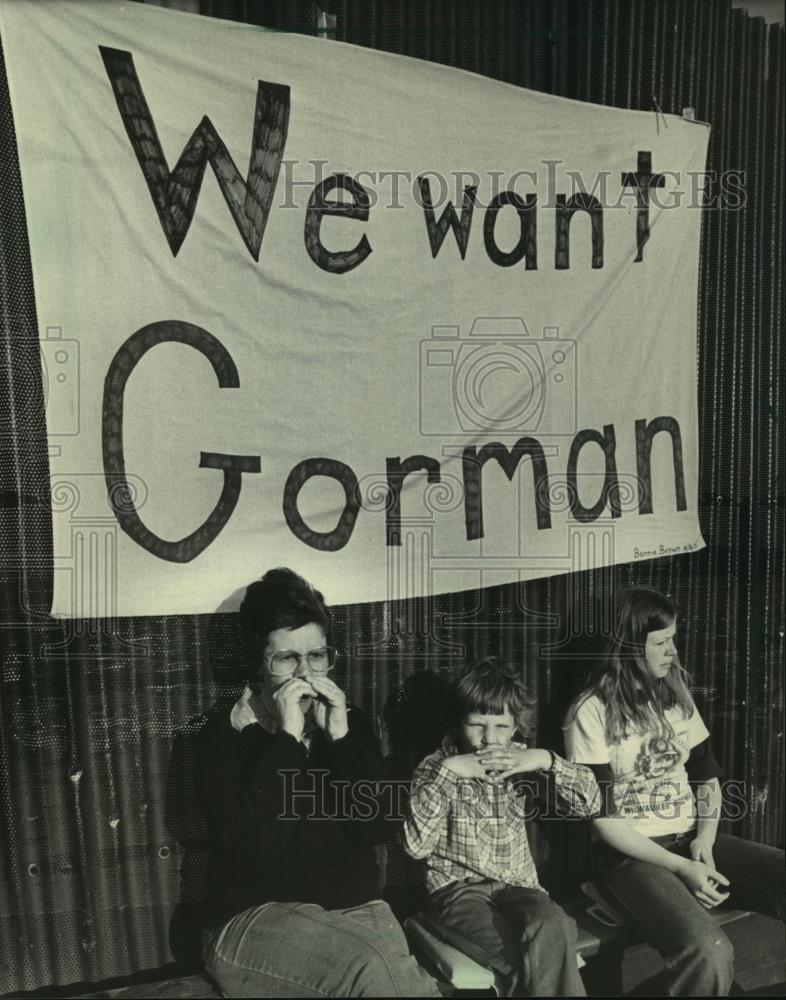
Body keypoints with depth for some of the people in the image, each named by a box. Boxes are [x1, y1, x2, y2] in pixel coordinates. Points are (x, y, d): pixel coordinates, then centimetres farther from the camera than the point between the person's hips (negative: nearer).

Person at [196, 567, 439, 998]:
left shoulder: (352, 724, 9)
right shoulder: (224, 736, -3)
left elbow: (373, 828, -2)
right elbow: (255, 846, -17)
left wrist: (340, 739, -11)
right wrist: (287, 738, -19)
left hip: (355, 909, 4)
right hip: (256, 918, -4)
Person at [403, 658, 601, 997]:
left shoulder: (521, 760, 5)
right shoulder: (436, 767, -3)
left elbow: (591, 803, -1)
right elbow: (417, 846, -18)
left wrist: (547, 760, -15)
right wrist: (447, 772, -22)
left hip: (518, 885, 3)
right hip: (459, 889, -3)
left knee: (551, 930, -32)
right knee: (538, 961, -29)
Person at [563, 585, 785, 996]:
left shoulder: (676, 695, 9)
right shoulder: (591, 713, -10)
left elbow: (708, 777, 14)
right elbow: (603, 818, -12)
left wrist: (704, 842, -5)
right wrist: (681, 868, -18)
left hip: (691, 838, 6)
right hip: (629, 852, -6)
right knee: (708, 951, -32)